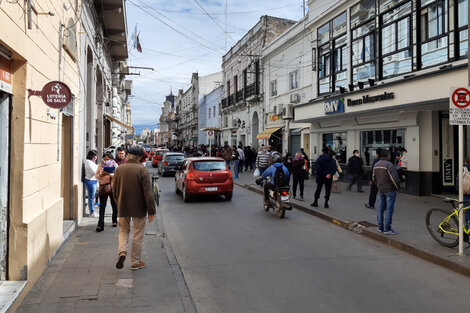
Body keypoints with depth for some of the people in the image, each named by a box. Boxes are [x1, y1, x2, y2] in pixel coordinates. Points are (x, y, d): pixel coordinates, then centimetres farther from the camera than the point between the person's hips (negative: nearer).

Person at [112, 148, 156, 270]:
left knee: (123, 230, 20)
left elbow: (114, 190, 9)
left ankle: (122, 251, -3)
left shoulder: (119, 169, 1)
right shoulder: (142, 170, -13)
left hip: (123, 207, 4)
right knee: (137, 235, 8)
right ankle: (135, 262, 16)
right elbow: (148, 192, -16)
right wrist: (151, 210, -11)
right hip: (138, 208, -3)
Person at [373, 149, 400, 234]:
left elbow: (374, 178, 14)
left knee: (380, 208, 13)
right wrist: (397, 187, -5)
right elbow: (394, 179, -21)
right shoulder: (389, 165, -18)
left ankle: (380, 227, 19)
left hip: (380, 190, 7)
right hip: (390, 190, -7)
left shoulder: (376, 165, 7)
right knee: (389, 209, -2)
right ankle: (387, 229, 1)